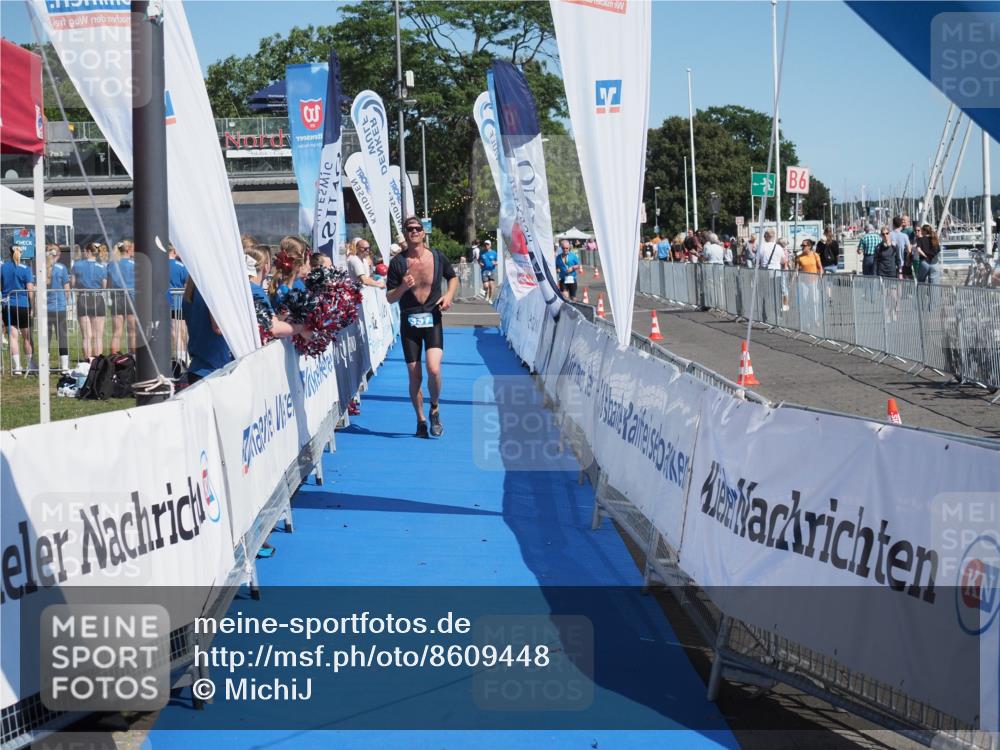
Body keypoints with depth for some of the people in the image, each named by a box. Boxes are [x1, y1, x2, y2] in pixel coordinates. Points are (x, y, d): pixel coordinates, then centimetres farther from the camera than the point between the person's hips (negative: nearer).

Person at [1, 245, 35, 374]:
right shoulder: (25, 269, -6)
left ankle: (16, 367, -5)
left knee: (13, 336, 0)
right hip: (23, 305, -2)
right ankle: (31, 365, 18)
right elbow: (30, 289, -9)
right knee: (27, 337, 9)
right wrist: (32, 307, -2)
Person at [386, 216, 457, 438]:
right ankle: (421, 420, 23)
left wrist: (449, 295, 0)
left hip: (432, 320, -1)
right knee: (414, 376, 5)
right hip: (409, 322, 1)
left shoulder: (437, 257, -1)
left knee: (433, 369, -18)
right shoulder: (398, 262, -3)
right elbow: (390, 298, 0)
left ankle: (435, 409, 9)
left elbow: (453, 277, 19)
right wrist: (403, 287, -20)